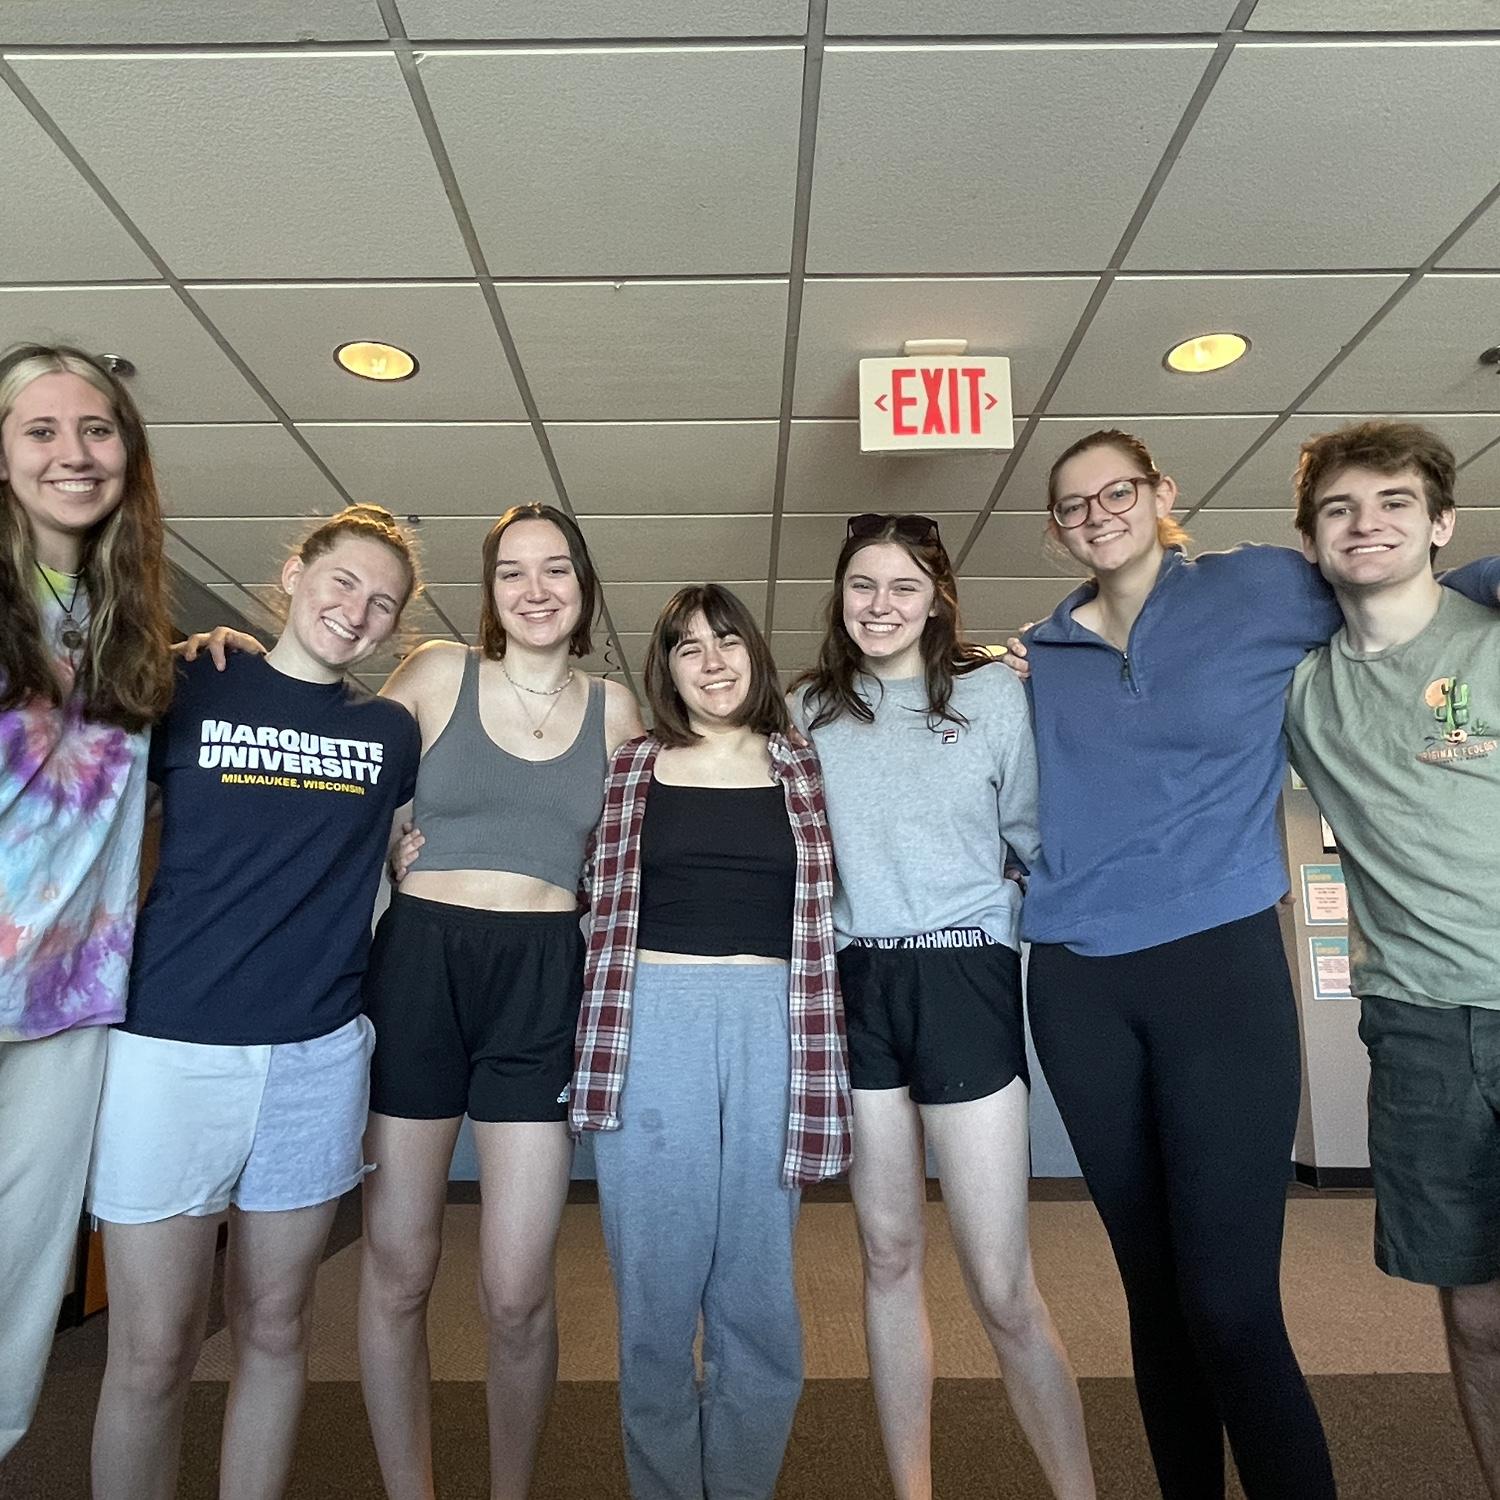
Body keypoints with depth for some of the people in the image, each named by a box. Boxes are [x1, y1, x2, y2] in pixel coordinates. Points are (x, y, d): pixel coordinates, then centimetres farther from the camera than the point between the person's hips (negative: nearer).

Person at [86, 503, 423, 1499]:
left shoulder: (390, 731, 8)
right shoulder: (188, 689, 1)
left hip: (321, 1051, 2)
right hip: (172, 1043, -2)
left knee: (275, 1329, 15)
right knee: (153, 1353, 5)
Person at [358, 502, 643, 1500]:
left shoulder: (615, 709, 9)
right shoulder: (438, 674, 4)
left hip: (545, 980, 0)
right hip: (418, 962, 0)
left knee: (516, 1293, 2)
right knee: (397, 1271, 9)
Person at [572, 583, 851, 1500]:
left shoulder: (804, 771, 10)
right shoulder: (630, 769, 8)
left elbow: (829, 906, 11)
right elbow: (601, 903, 10)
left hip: (772, 1028, 1)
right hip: (652, 1027, 0)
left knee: (759, 1301, 10)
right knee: (656, 1294, 9)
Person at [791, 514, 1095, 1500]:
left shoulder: (995, 694, 0)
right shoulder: (810, 710, 7)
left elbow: (1041, 840, 4)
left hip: (962, 982, -2)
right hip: (854, 986, 3)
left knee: (1003, 1287, -1)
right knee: (889, 1254, 14)